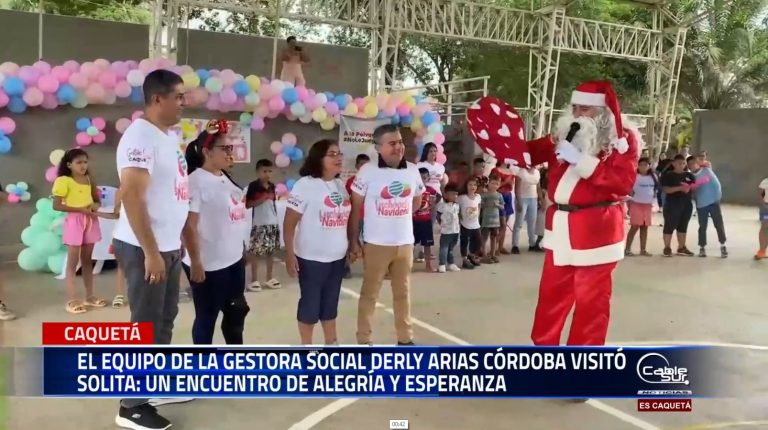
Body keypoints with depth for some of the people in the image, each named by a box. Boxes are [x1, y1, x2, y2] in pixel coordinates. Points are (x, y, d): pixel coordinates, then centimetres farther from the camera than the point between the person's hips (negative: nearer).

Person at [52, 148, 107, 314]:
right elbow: (57, 206, -15)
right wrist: (80, 209, -20)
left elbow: (96, 199, 18)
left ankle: (89, 296, 19)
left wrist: (96, 205, -6)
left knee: (87, 259, 12)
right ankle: (71, 300, 2)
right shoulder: (63, 181, -10)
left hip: (90, 221, 6)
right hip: (74, 221, -6)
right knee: (73, 261, -2)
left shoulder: (88, 179, 10)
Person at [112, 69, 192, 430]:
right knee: (145, 326, -1)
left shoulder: (169, 137, 12)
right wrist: (150, 252, -22)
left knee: (165, 320, 17)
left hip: (169, 246, 9)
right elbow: (131, 196, -22)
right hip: (145, 249, -9)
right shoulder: (140, 136, -16)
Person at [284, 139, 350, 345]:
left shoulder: (340, 185, 8)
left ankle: (332, 342, 31)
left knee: (331, 302, 17)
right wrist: (289, 255, -18)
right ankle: (307, 347, 21)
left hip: (337, 257, 6)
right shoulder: (305, 185, -13)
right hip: (312, 258, -6)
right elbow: (289, 223, -14)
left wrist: (352, 244, 14)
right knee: (310, 303, 6)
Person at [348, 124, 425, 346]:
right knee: (369, 293, 7)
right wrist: (354, 242, -8)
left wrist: (398, 216, 9)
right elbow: (355, 208, -7)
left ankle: (405, 338, 28)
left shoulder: (412, 170, 1)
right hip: (376, 244, -4)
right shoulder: (368, 171, -10)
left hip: (405, 243, 4)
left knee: (403, 292, 15)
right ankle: (363, 340, 19)